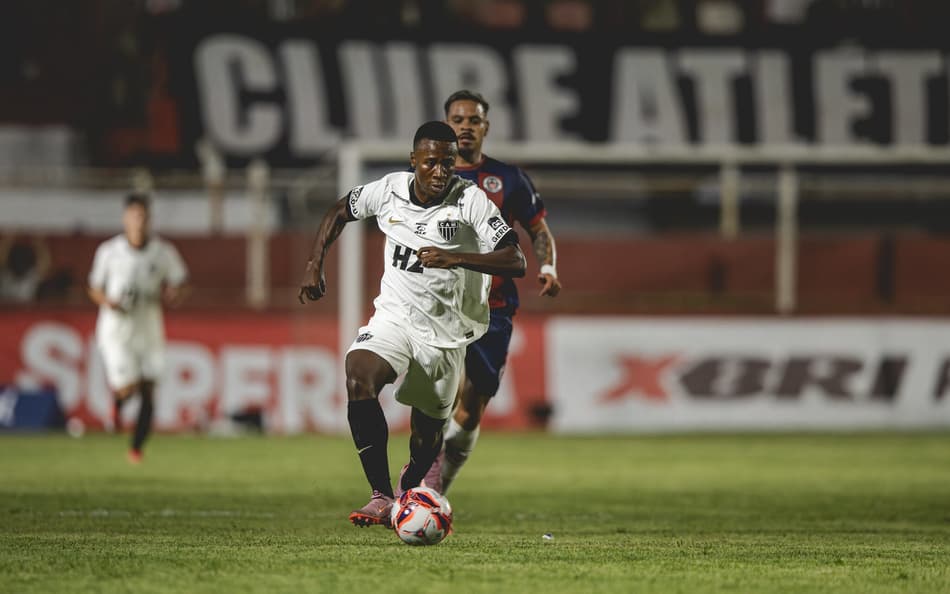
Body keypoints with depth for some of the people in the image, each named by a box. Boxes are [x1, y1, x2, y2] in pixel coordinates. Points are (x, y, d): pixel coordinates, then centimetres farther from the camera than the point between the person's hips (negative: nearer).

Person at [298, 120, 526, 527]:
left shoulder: (471, 200, -14)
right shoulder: (390, 190, -4)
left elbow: (516, 263, -21)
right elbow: (341, 211, 16)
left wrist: (455, 258, -33)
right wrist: (315, 265, 7)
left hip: (445, 333, -1)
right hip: (394, 318, 1)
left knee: (428, 430, 7)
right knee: (359, 379, -28)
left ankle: (408, 489, 43)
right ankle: (381, 496, -27)